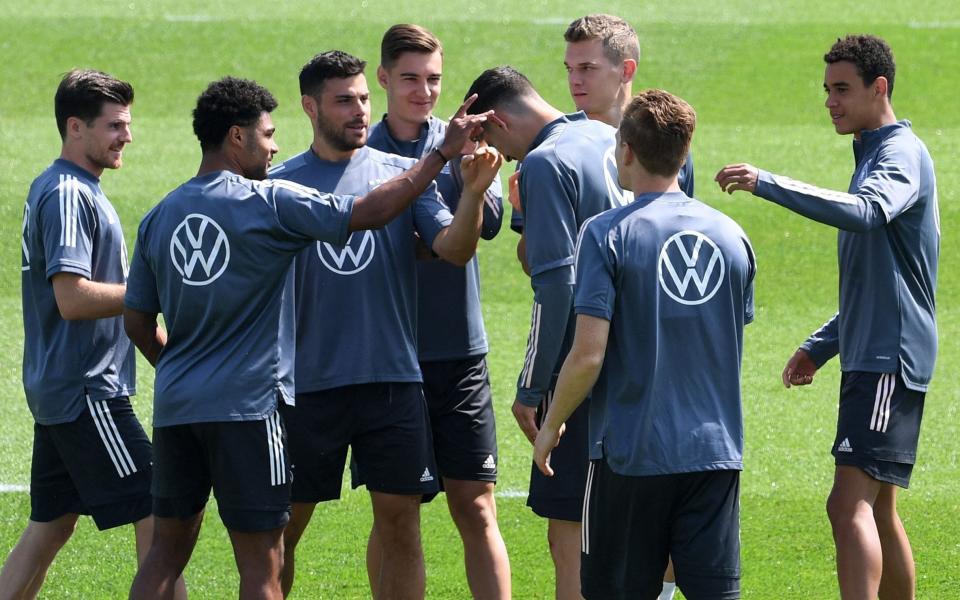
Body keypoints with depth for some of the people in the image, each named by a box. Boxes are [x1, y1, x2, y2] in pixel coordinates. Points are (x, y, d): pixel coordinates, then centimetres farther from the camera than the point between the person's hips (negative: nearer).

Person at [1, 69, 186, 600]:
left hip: (57, 391, 10)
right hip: (87, 391, -10)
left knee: (50, 526, 14)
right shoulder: (67, 195, -15)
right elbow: (73, 297, -23)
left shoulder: (66, 190, 17)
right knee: (155, 515, -9)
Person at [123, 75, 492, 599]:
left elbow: (137, 323, 14)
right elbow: (370, 212, -9)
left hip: (174, 404, 6)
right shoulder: (270, 203, -7)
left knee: (167, 552, 12)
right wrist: (442, 153, -2)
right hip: (246, 407, -6)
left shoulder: (159, 217, 9)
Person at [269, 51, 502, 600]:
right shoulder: (281, 184, 3)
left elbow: (455, 249, -7)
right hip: (308, 384, 0)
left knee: (401, 522, 1)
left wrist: (473, 195, -27)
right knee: (283, 527, 5)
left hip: (393, 382, 1)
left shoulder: (403, 173, 4)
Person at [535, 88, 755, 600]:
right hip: (715, 450, 4)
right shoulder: (730, 235, 5)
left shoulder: (607, 234, -10)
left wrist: (551, 425, 0)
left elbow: (588, 355, -14)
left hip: (632, 450, -4)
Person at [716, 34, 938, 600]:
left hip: (892, 359, -11)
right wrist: (820, 346, 25)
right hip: (869, 357, 11)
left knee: (851, 503, -19)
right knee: (878, 509, 14)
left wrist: (768, 183, -37)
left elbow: (867, 212, -35)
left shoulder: (903, 154, -11)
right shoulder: (871, 155, 20)